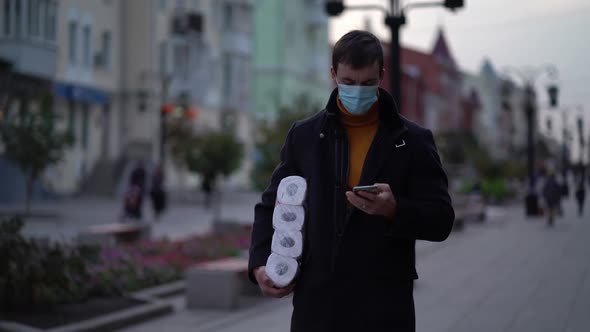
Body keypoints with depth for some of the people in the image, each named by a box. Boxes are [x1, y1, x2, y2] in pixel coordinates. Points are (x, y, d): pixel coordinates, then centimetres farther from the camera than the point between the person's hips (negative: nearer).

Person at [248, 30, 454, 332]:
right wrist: (260, 263, -1)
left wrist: (394, 210, -20)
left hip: (385, 307, -2)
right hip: (315, 302, 2)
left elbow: (441, 220, 0)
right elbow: (272, 206, 15)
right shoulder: (304, 135, 9)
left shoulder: (413, 140, 3)